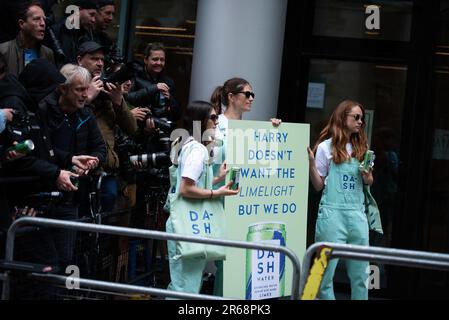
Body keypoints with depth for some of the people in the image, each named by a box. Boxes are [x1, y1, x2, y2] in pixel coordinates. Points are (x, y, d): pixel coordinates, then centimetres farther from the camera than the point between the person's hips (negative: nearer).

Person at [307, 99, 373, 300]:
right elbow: (318, 186, 2)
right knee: (326, 269, -4)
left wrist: (367, 176, 1)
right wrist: (311, 164, -12)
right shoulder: (326, 147, 1)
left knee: (360, 272, 4)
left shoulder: (361, 148, 14)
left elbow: (369, 182, 23)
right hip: (333, 213, -4)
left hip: (357, 213, 4)